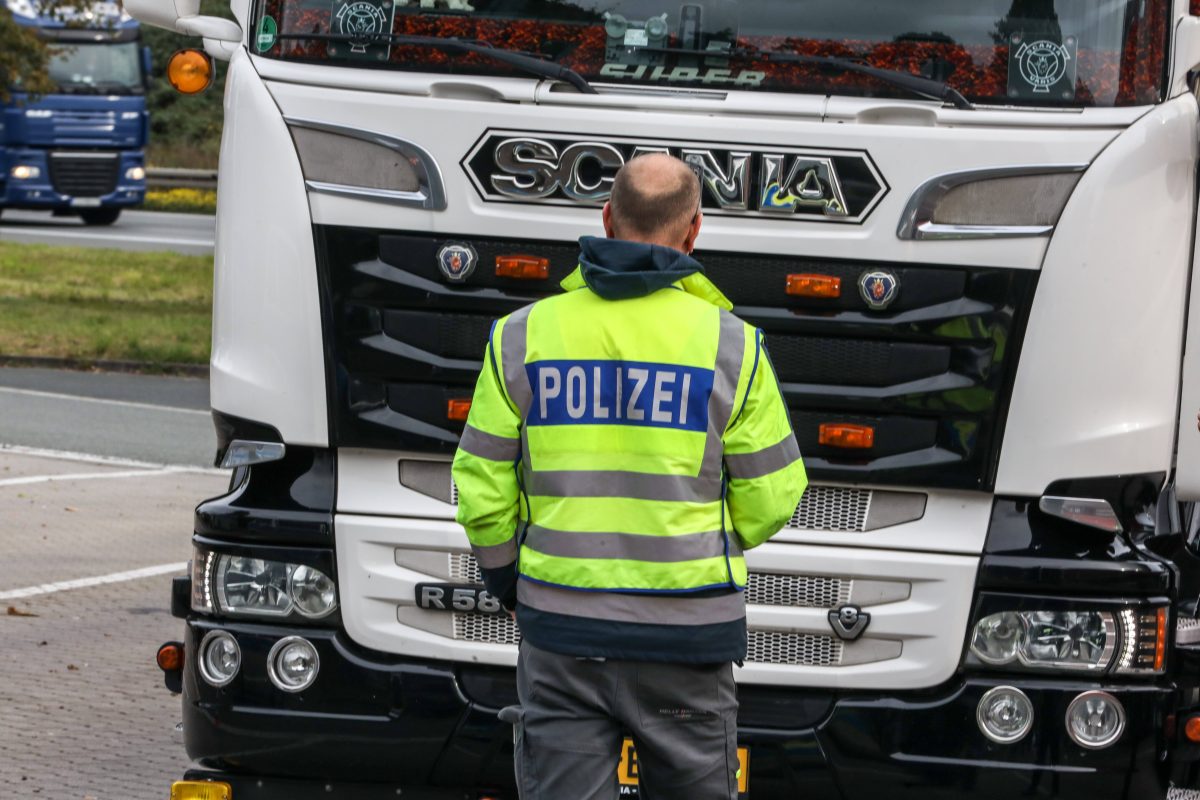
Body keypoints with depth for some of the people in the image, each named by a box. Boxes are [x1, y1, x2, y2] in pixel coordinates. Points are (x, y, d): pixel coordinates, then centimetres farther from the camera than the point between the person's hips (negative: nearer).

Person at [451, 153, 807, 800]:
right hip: (684, 639, -1)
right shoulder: (729, 344, -6)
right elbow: (771, 497, -2)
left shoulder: (523, 336, -2)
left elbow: (483, 492, 0)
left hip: (561, 628, 1)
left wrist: (511, 586, 17)